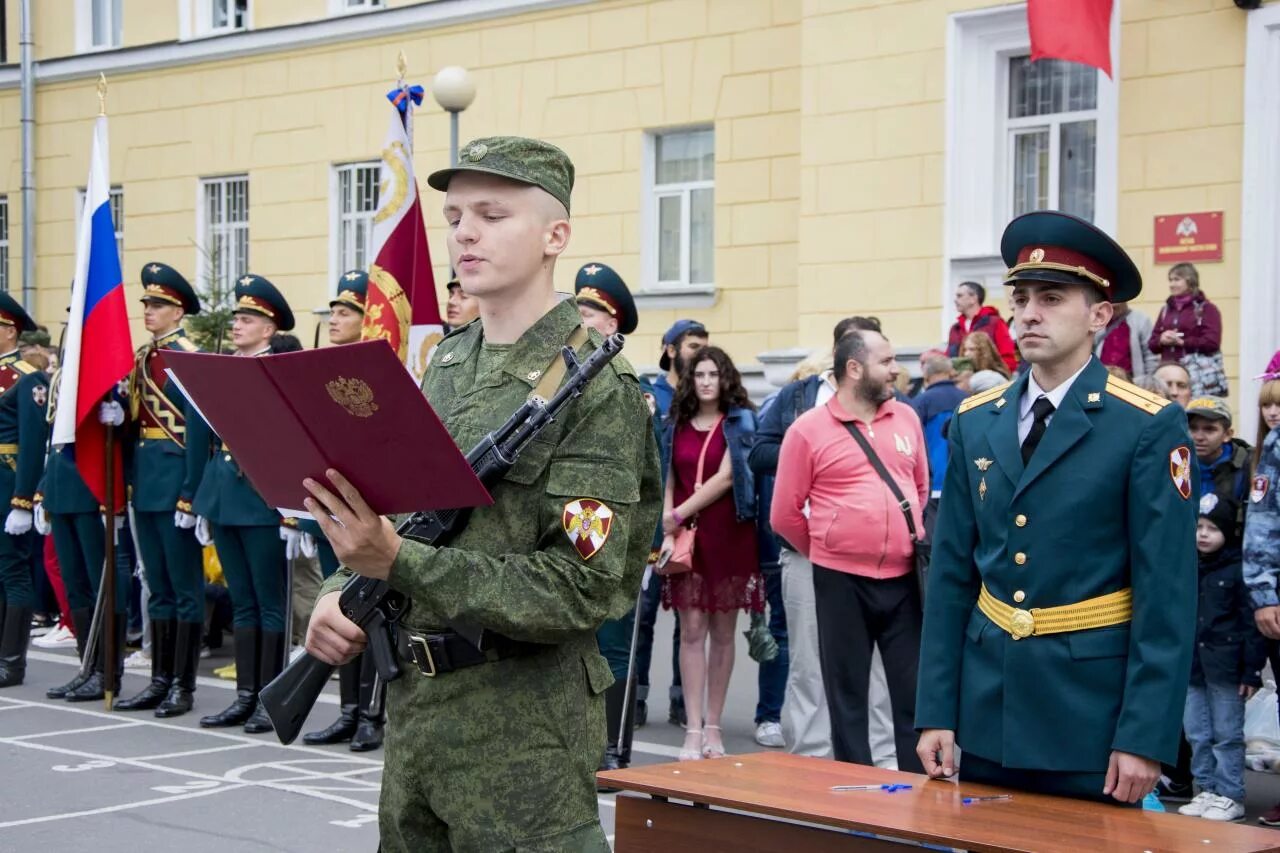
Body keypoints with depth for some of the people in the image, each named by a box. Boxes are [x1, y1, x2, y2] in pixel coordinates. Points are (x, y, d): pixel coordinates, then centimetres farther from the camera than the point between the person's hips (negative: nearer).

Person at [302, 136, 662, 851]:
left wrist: (398, 564, -26)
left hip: (522, 722, -7)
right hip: (413, 701, 7)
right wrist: (339, 591, -6)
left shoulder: (593, 385, -13)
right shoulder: (447, 363, 10)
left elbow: (583, 589, -20)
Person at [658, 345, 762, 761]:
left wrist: (679, 514, -8)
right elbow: (670, 482, 9)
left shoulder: (740, 421, 3)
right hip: (687, 536, 2)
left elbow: (726, 477, -6)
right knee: (692, 630, -3)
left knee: (722, 632, 2)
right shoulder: (677, 425, 12)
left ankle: (713, 727, 9)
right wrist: (667, 531, -4)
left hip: (728, 535, -2)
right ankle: (693, 730, -3)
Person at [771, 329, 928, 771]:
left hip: (904, 578, 3)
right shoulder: (809, 429, -5)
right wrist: (827, 551, 8)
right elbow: (784, 514, 0)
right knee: (848, 694, 6)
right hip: (842, 581, -3)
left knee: (915, 690, 5)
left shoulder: (906, 417, 7)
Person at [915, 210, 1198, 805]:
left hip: (1092, 713, -4)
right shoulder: (975, 422, 7)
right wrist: (936, 712, 2)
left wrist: (1145, 736, -15)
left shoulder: (1150, 427, -8)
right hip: (987, 710, 4)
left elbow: (1166, 594, -10)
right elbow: (951, 575, 7)